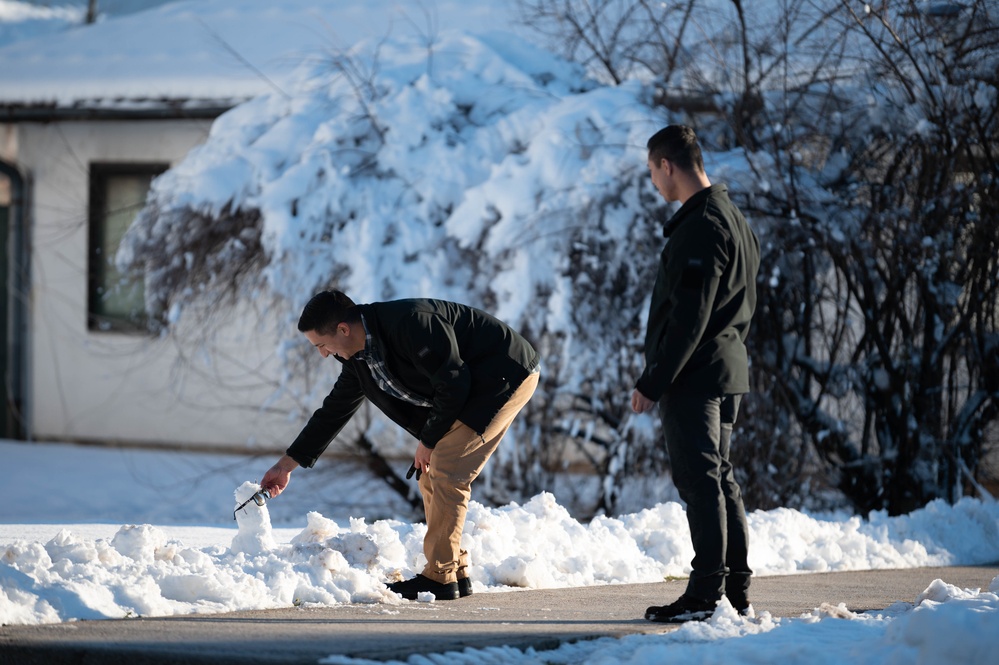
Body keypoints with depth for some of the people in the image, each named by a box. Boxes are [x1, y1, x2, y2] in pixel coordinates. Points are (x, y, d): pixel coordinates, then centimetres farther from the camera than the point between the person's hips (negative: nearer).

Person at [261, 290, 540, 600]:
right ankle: (456, 572, 11)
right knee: (430, 474, 7)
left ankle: (439, 577, -11)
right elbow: (333, 411, 13)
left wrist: (429, 440, -13)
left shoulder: (411, 324, -28)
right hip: (475, 387, 9)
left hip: (509, 375, -9)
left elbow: (453, 383, -25)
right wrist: (286, 464, 16)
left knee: (445, 471, -14)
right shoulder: (359, 358, 1)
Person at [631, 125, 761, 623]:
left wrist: (652, 382, -19)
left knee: (699, 479, -8)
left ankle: (706, 594, -8)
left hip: (694, 376, -10)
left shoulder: (700, 227, -17)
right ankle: (736, 590, 16)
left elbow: (688, 319, -22)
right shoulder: (733, 218, 16)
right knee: (718, 479, 14)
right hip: (728, 371, 10)